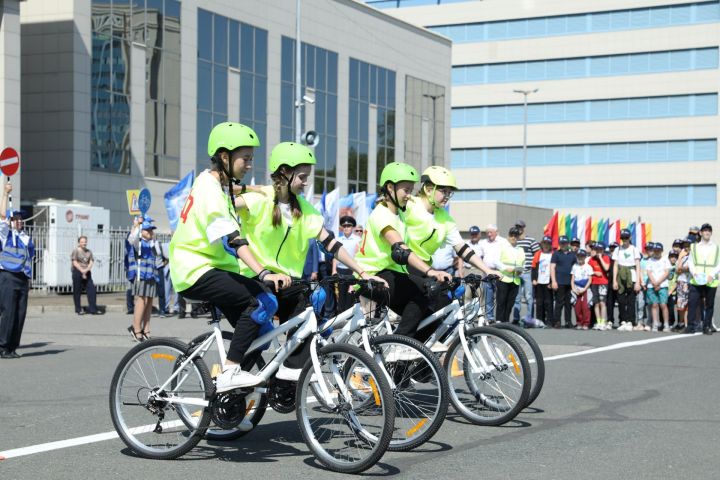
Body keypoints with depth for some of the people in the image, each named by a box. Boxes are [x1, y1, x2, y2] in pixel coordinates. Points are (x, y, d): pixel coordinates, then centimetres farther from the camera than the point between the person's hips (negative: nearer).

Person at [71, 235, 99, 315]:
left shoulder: (89, 251, 13)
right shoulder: (75, 250, -1)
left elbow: (91, 262, 4)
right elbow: (75, 262, -8)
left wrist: (86, 270, -13)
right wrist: (82, 271, -15)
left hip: (87, 273, 5)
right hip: (77, 272, -5)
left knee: (91, 289, -4)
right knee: (77, 291, 0)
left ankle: (92, 309, -1)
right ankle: (78, 309, 8)